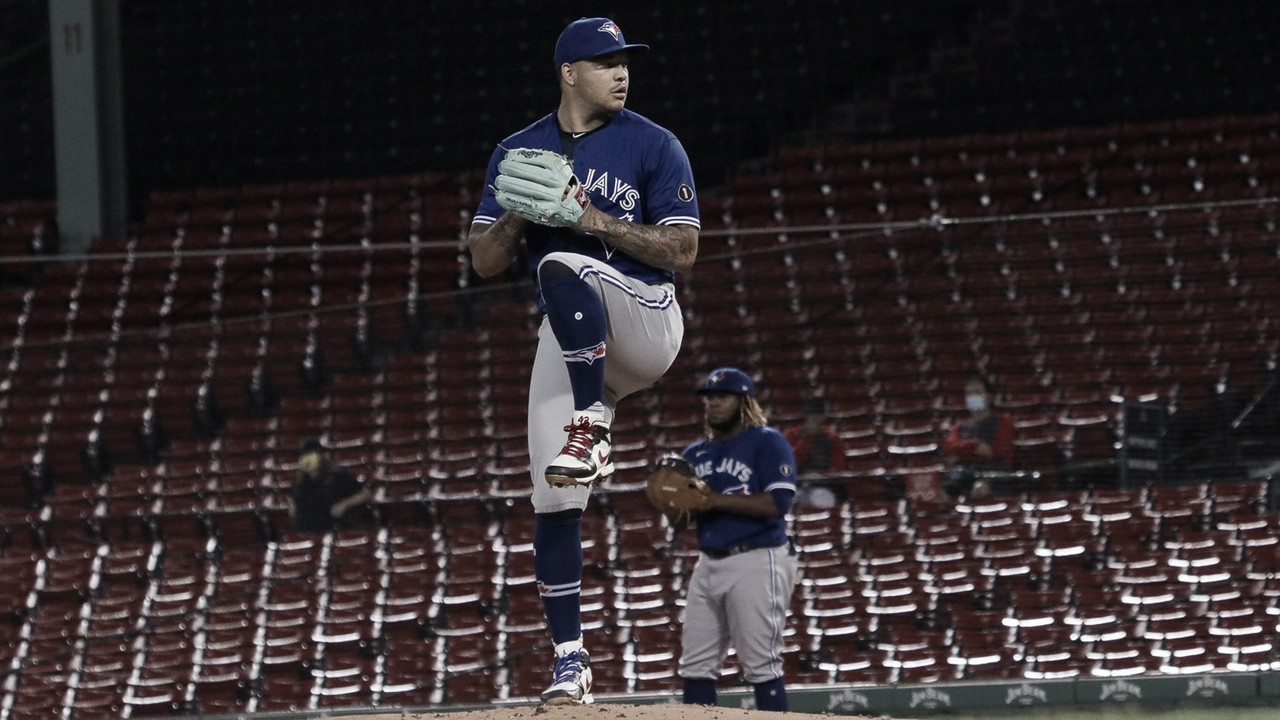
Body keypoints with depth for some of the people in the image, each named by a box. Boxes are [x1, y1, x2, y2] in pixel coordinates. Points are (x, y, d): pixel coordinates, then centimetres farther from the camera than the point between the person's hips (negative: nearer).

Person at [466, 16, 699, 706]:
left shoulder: (654, 145, -1)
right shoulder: (520, 153, 9)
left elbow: (682, 250, -8)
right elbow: (484, 261, 7)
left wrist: (588, 216, -17)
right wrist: (520, 210, -13)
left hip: (645, 318, -4)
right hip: (570, 339, 4)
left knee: (562, 266, -35)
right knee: (554, 501, -5)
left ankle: (590, 432, -31)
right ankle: (569, 657, 4)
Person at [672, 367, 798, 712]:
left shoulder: (767, 443, -4)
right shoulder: (696, 453, 17)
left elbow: (778, 503, -16)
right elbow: (678, 521, 18)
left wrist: (717, 500, -17)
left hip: (757, 563, -7)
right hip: (710, 564, 7)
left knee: (761, 664, -9)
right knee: (695, 665, 5)